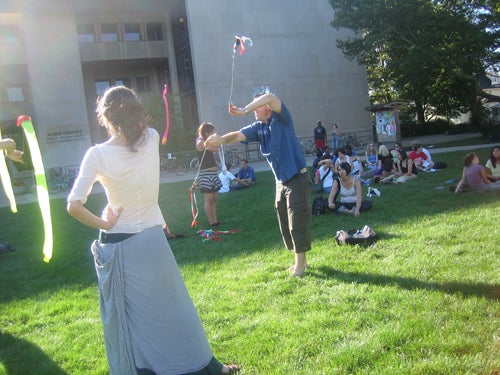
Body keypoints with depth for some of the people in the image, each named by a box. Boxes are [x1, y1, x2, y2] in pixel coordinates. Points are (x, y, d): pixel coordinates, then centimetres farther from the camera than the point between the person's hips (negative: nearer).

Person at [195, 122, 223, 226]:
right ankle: (211, 222, 1)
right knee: (209, 199, -4)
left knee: (214, 199, 11)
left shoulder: (207, 143, 16)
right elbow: (216, 149, -19)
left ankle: (215, 220, 16)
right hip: (205, 174, -10)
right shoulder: (201, 142, -12)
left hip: (212, 174, 10)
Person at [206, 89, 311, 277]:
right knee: (285, 225, 12)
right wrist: (221, 139, -28)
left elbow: (270, 97, -30)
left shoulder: (281, 119, -12)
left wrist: (244, 110, -33)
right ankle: (301, 260, 26)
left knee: (297, 223, -3)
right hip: (281, 182, 7)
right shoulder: (258, 128, 6)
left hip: (297, 179, -7)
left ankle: (300, 263, 11)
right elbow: (238, 135, -8)